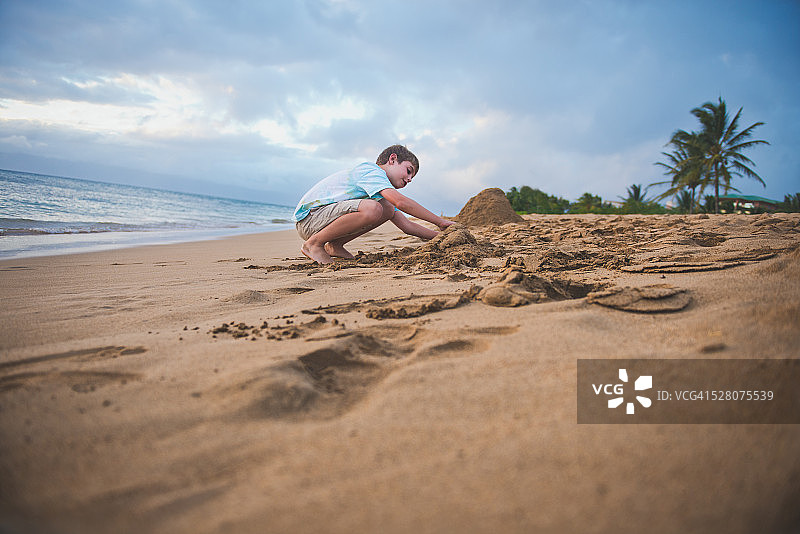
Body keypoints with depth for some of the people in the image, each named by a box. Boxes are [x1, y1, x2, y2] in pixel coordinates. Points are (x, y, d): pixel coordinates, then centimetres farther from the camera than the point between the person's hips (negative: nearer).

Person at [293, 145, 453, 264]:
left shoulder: (381, 194, 18)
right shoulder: (371, 169, -11)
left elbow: (407, 226, 13)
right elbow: (401, 202, -26)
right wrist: (440, 222, -21)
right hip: (309, 215, -9)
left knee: (388, 209, 0)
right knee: (371, 209, -31)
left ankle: (334, 246, 4)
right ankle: (314, 244, -15)